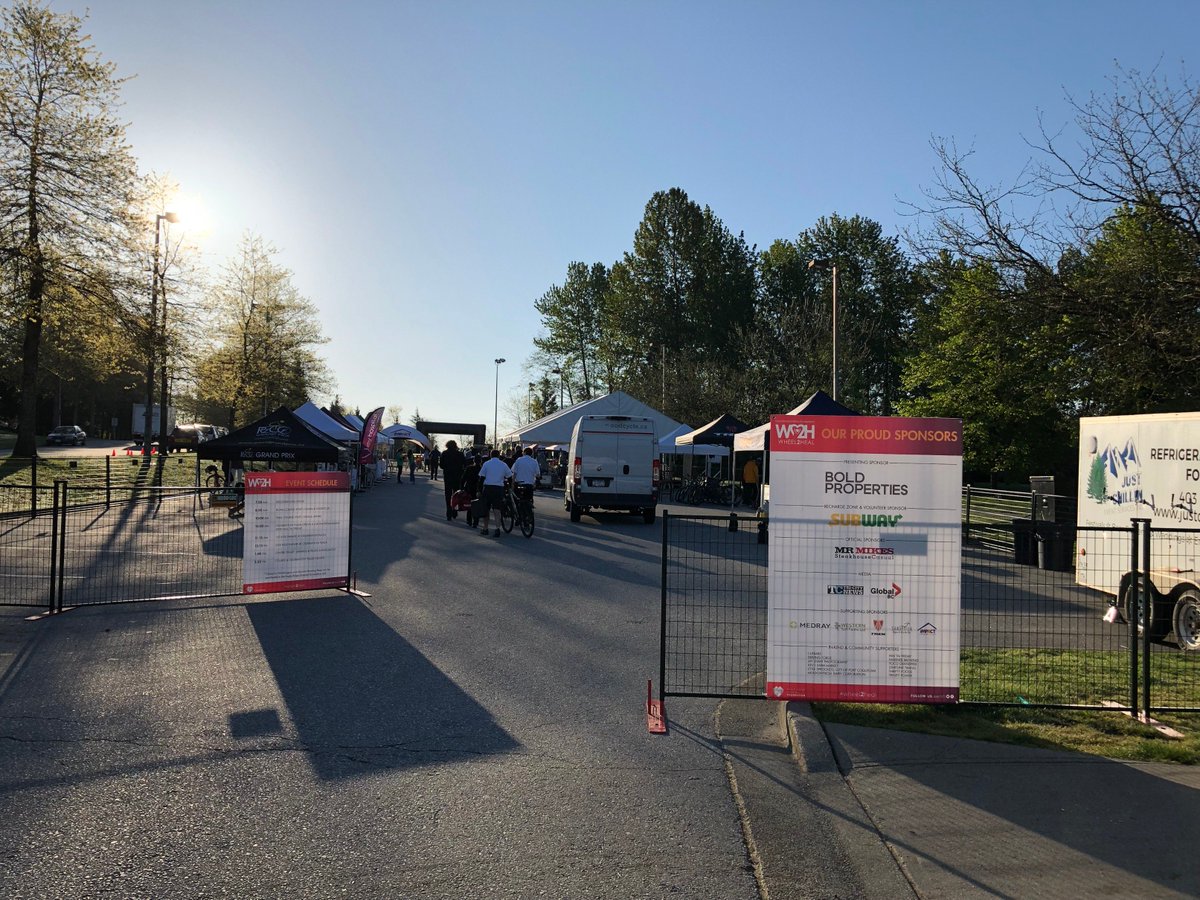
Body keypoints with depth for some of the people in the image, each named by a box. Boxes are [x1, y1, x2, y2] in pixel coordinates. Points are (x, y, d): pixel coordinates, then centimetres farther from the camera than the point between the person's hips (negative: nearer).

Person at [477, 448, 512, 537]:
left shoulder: (486, 464, 2)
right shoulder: (503, 465, 6)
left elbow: (481, 478, -1)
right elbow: (510, 477, 8)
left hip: (488, 487, -1)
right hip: (499, 488, 1)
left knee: (486, 509, 12)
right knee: (497, 510, 1)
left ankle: (485, 529, 21)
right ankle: (497, 529, -14)